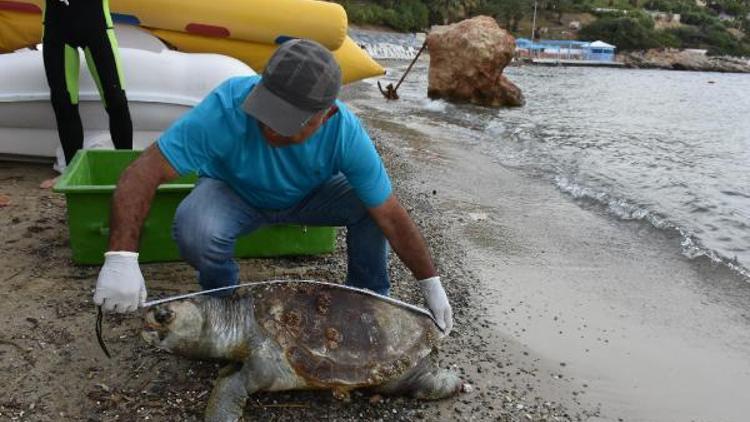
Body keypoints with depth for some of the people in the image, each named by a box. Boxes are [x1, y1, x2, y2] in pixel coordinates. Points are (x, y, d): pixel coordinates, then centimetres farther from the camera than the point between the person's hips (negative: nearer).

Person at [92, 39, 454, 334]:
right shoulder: (227, 106, -38)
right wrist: (120, 258, -49)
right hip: (233, 192, -1)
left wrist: (432, 286, -20)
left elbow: (392, 216, -25)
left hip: (308, 195, 2)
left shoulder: (346, 133, -32)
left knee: (372, 205, -21)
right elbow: (143, 172, -36)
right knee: (194, 230, -33)